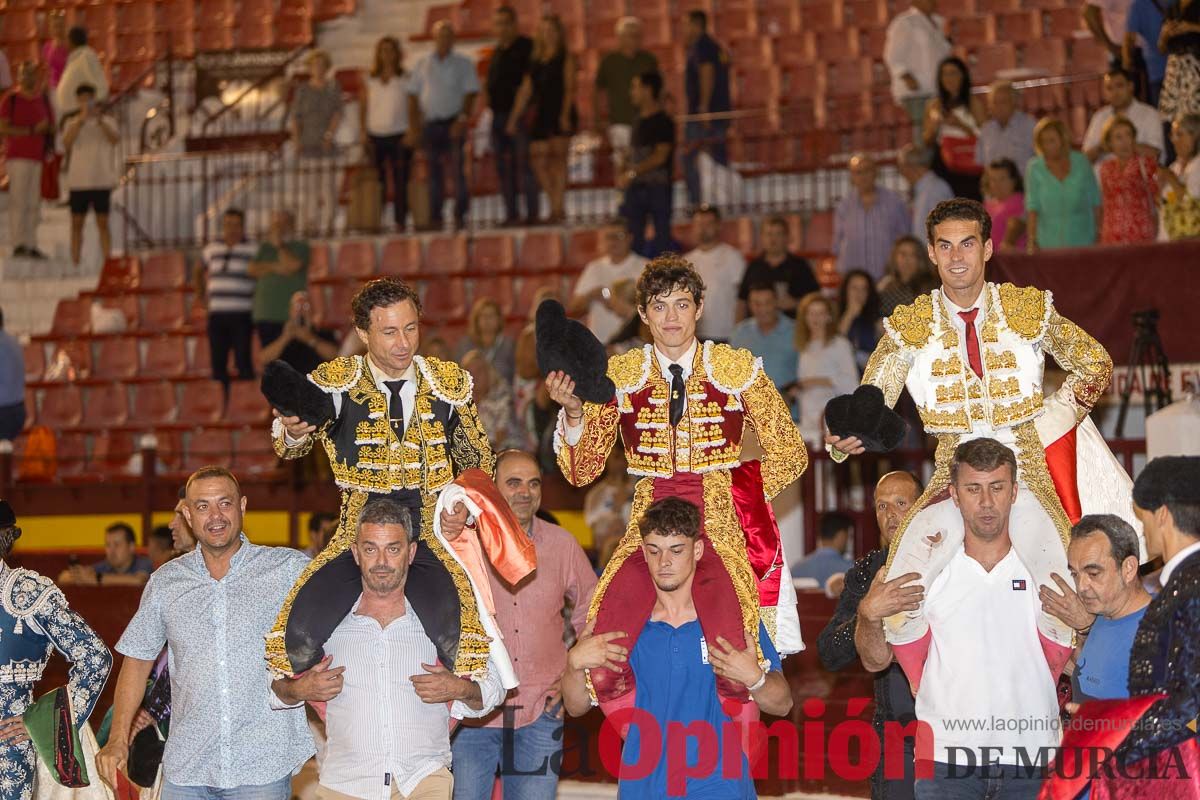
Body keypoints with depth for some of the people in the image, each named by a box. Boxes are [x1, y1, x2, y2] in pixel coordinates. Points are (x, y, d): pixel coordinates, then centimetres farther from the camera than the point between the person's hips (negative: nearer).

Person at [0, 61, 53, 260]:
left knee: (33, 204, 3)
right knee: (18, 201, -9)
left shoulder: (43, 100, 15)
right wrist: (32, 130, -16)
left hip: (38, 157, 5)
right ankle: (18, 245, -11)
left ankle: (31, 245, 5)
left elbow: (52, 128, 19)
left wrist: (47, 128, -6)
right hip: (18, 156, -5)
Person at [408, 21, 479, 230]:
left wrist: (463, 119, -13)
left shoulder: (463, 64, 6)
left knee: (458, 169, -8)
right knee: (434, 171, 4)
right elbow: (413, 95, 12)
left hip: (453, 123, -2)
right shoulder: (423, 65, 13)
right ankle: (435, 217, 7)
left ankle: (460, 214, -6)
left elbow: (470, 93, -1)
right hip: (430, 124, 3)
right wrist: (414, 121, 1)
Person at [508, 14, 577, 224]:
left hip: (561, 114, -5)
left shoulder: (565, 58, 1)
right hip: (541, 114, 5)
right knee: (539, 161, -2)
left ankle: (557, 208, -12)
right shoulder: (535, 61, 16)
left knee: (558, 157, -11)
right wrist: (514, 118, 10)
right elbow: (525, 90, 15)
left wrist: (565, 114, -20)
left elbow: (569, 88, -8)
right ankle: (557, 207, 7)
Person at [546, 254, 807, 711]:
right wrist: (573, 410, -10)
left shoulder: (738, 370, 4)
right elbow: (582, 471, 6)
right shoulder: (619, 375, 7)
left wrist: (737, 500, 1)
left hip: (721, 528, -1)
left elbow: (790, 454, 11)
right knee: (601, 671, -22)